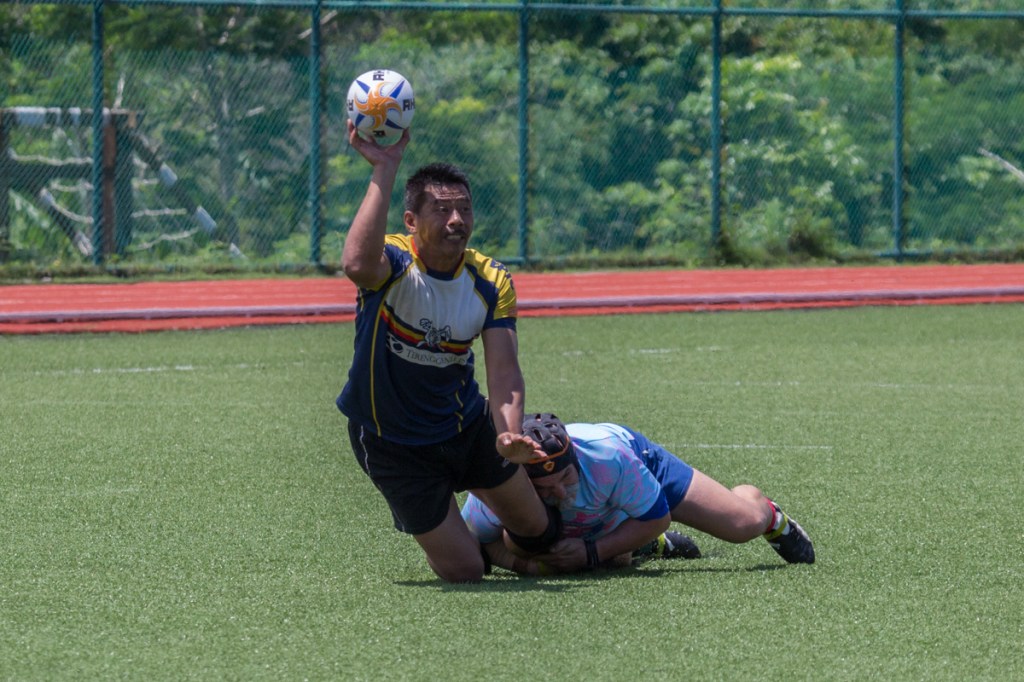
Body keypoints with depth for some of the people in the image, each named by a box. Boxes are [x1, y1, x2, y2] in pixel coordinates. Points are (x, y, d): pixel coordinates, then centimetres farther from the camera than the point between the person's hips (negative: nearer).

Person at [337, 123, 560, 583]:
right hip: (393, 446, -4)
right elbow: (357, 264, -52)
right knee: (464, 572, 1)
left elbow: (505, 372, -19)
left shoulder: (491, 281, -11)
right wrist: (384, 171, -52)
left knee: (537, 532, 14)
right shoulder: (394, 264, -25)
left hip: (468, 425, 4)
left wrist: (509, 435, -38)